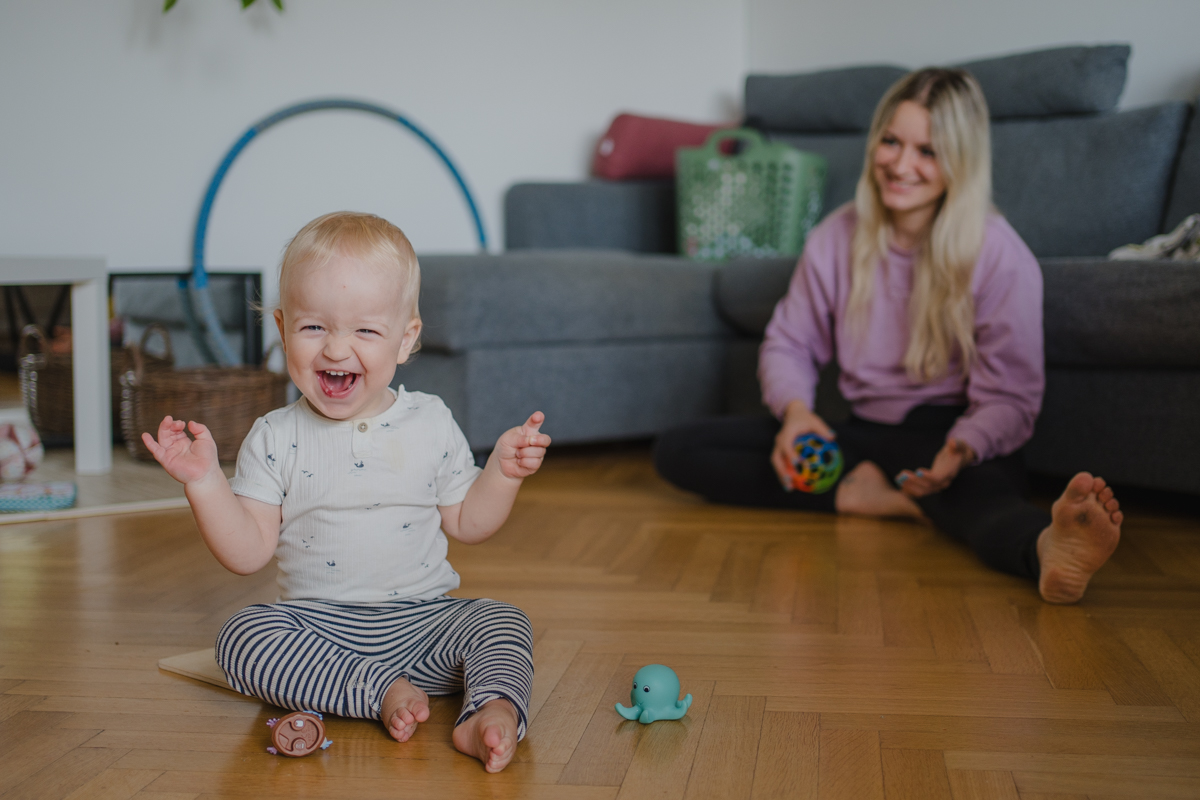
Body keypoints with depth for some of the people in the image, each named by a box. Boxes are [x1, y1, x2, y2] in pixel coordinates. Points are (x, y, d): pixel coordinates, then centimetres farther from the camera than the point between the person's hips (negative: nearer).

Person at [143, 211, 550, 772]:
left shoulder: (431, 425, 1)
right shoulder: (275, 440, -2)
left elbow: (466, 524, 8)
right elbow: (248, 553, -4)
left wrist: (502, 472, -8)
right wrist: (205, 482, -16)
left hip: (423, 620, 1)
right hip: (315, 627, -1)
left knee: (503, 623, -20)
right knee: (241, 637, -27)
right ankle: (384, 695, -29)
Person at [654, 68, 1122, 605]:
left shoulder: (1001, 257, -12)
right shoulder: (836, 239, 0)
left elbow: (1009, 396, -13)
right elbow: (789, 344, 10)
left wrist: (962, 450, -36)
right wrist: (794, 409, -13)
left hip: (948, 434, -5)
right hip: (861, 432, 5)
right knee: (677, 451, -12)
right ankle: (859, 494, -27)